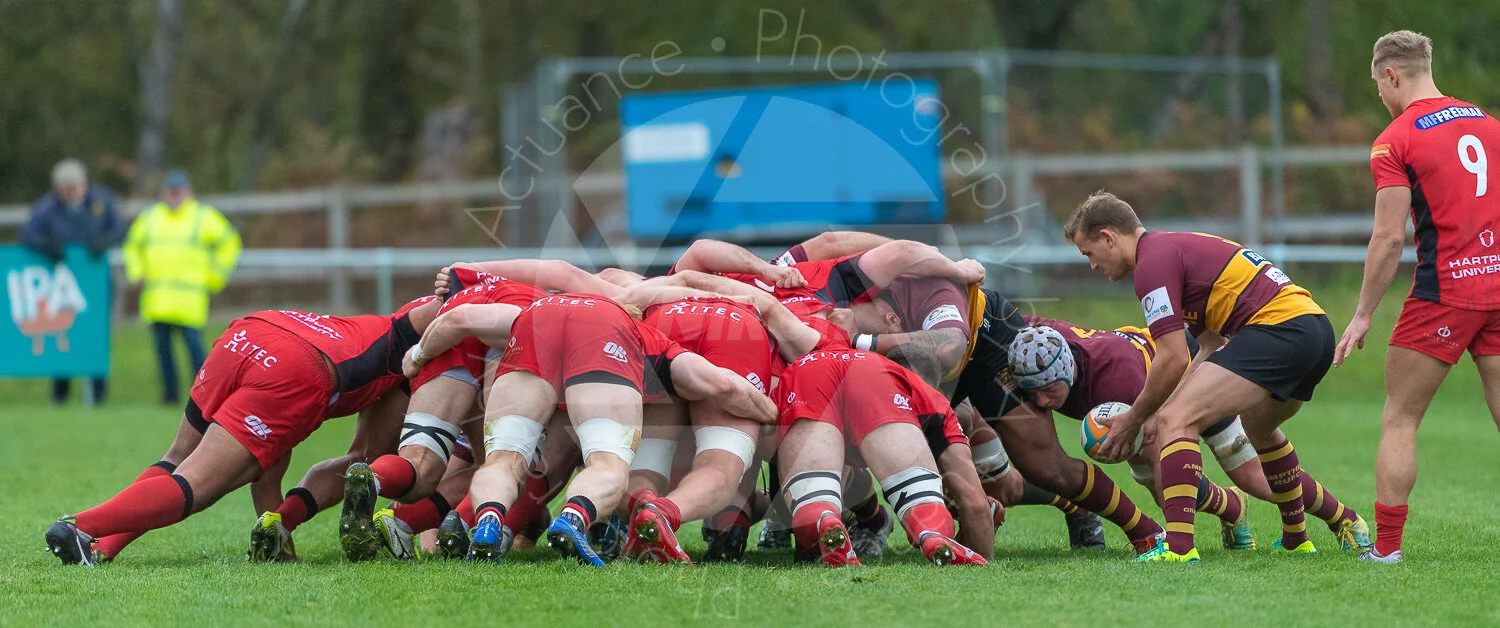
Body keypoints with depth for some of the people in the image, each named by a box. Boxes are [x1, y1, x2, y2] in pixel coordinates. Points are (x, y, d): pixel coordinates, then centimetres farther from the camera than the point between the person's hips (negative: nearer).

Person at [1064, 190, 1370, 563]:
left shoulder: (1152, 262, -5)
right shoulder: (1180, 247, 26)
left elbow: (1173, 360, -10)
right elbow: (1213, 349, 28)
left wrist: (1133, 419, 3)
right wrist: (1164, 407, 22)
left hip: (1277, 328, -10)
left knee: (1176, 421, -16)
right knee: (1259, 429, 35)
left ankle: (1178, 546, -29)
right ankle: (1295, 539, 45)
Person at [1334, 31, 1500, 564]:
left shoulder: (1395, 141, -7)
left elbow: (1390, 239, -11)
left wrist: (1362, 315, -4)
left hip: (1442, 294, -5)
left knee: (1399, 421, 6)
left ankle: (1386, 544, 4)